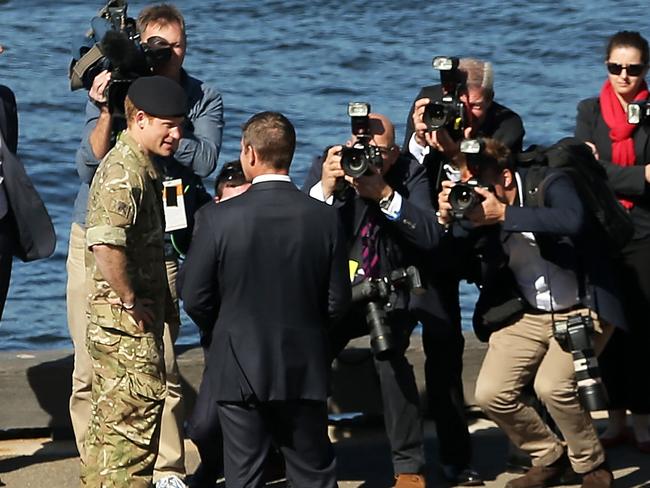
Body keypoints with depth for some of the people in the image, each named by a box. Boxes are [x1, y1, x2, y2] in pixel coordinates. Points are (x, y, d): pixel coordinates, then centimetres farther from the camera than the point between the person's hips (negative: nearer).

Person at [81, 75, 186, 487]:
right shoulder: (125, 172, -19)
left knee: (112, 415, 16)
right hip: (127, 319, -10)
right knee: (137, 410, -8)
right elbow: (105, 244, -32)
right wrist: (131, 303, -23)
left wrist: (155, 298, 19)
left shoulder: (141, 165, 15)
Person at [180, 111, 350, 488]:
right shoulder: (325, 219, -7)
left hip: (240, 371, -2)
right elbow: (338, 301, -1)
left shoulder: (219, 219, -14)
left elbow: (195, 299, -8)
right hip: (305, 371, 2)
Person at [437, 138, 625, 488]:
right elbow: (484, 278, -3)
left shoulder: (550, 186, -12)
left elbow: (573, 222, -34)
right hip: (528, 315, 6)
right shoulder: (480, 209, 0)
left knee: (552, 386, -27)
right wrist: (454, 223, -17)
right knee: (490, 393, -10)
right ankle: (550, 458, 15)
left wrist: (504, 215, -32)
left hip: (582, 310, -6)